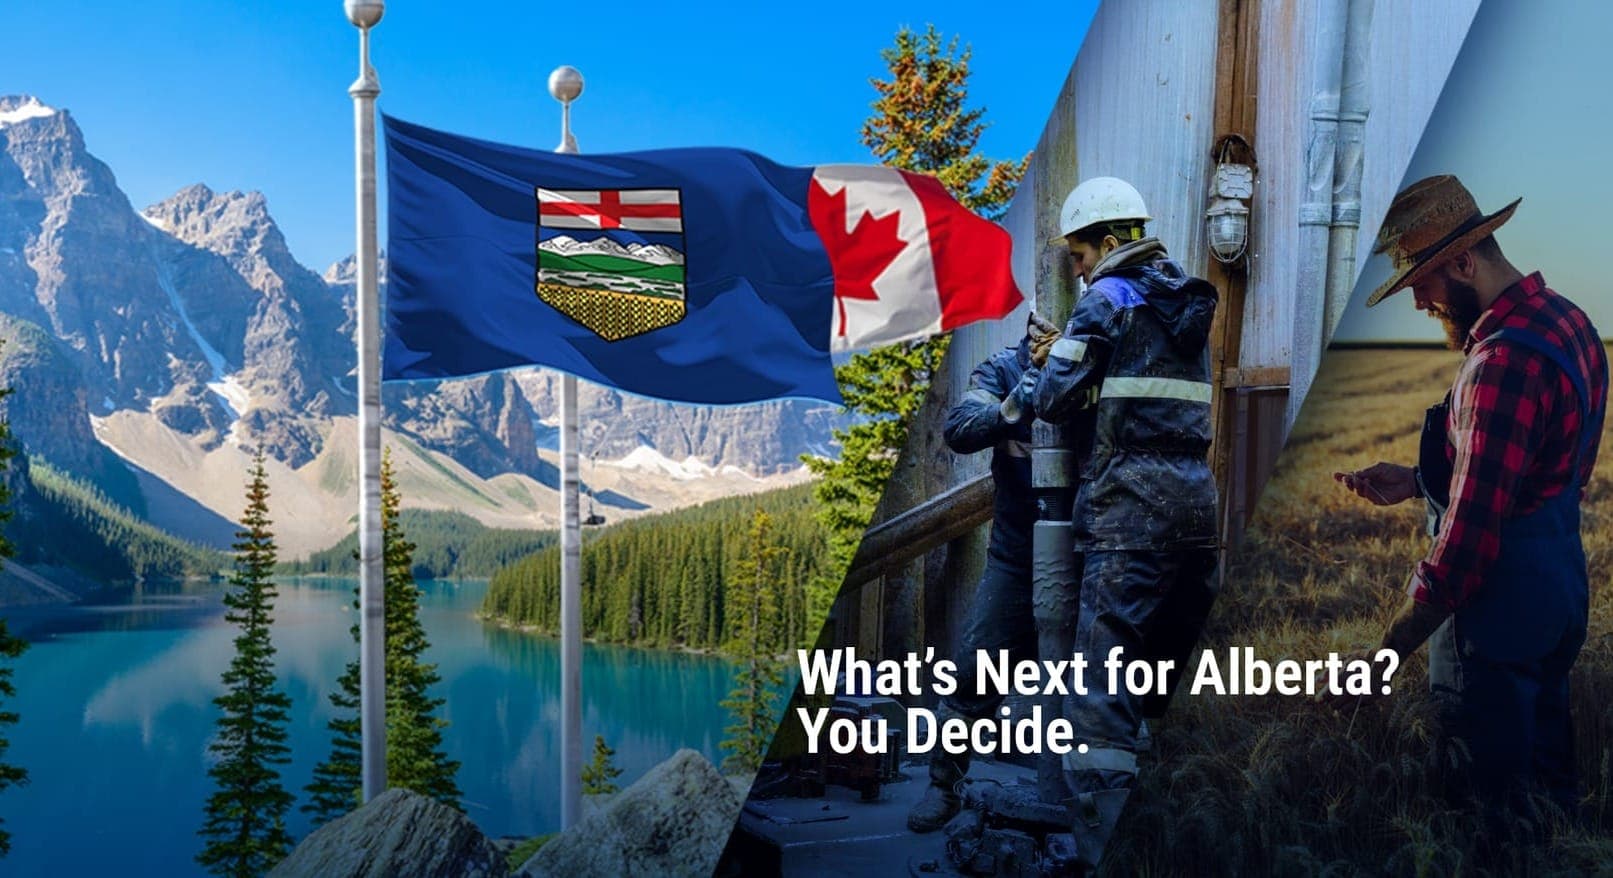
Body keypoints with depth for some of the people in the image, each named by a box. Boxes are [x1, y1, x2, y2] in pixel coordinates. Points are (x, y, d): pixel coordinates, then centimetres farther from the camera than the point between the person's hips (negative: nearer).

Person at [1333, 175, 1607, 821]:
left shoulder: (1504, 363, -26)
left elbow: (1466, 548, -28)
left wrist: (1382, 662, -22)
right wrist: (1418, 482, 7)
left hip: (1498, 619, -10)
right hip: (1559, 593, 10)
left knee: (1494, 803, 4)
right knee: (1548, 779, 23)